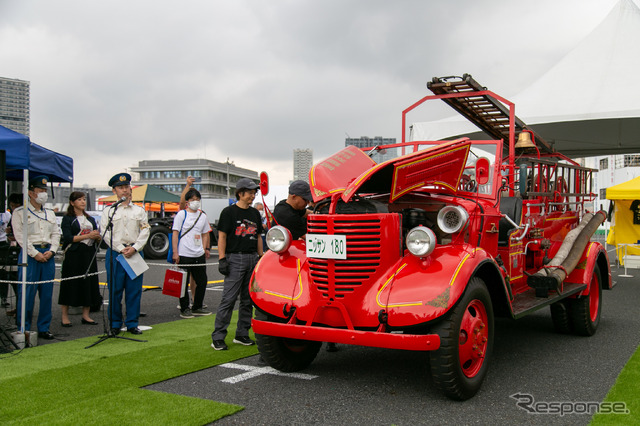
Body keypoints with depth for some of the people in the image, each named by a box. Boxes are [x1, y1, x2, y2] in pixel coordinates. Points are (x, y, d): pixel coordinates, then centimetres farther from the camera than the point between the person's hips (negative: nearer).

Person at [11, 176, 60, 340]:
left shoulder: (50, 214, 17)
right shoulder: (20, 213, 1)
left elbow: (56, 234, 13)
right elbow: (20, 236, -7)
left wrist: (51, 251, -3)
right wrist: (35, 253, -13)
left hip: (48, 254, 5)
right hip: (30, 254, -5)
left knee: (47, 293, 5)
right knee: (27, 293, -5)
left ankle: (44, 328, 13)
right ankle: (24, 329, 4)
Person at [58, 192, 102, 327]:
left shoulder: (90, 219, 18)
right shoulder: (68, 218, 1)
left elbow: (98, 238, 15)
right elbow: (68, 238, -11)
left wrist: (97, 236, -9)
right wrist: (87, 236, -17)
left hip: (89, 254, 5)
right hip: (73, 255, -5)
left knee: (89, 284, 4)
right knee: (70, 285, -3)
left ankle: (86, 315, 11)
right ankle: (64, 317, 3)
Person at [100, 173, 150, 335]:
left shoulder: (139, 210, 11)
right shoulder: (108, 211, 6)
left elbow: (145, 232, 5)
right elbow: (106, 234, -1)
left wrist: (134, 248, -9)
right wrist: (121, 249, -10)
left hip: (135, 253, 2)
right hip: (115, 253, -2)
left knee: (135, 290, 3)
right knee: (115, 290, 1)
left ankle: (132, 323, 12)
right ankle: (115, 324, 11)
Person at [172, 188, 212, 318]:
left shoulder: (203, 216, 12)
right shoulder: (181, 214, -2)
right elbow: (175, 233, -5)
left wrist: (206, 249, 11)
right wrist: (175, 252, -11)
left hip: (199, 255, 5)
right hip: (184, 255, -5)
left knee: (202, 282, 9)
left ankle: (197, 308, 22)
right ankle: (184, 309, 12)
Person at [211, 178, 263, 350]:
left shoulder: (255, 213, 15)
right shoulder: (229, 212, -3)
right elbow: (222, 237, -6)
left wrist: (261, 257, 13)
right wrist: (222, 259, -13)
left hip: (253, 259, 6)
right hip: (235, 259, -6)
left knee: (248, 299, 9)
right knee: (229, 299, -9)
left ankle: (242, 334, 19)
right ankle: (218, 337, -3)